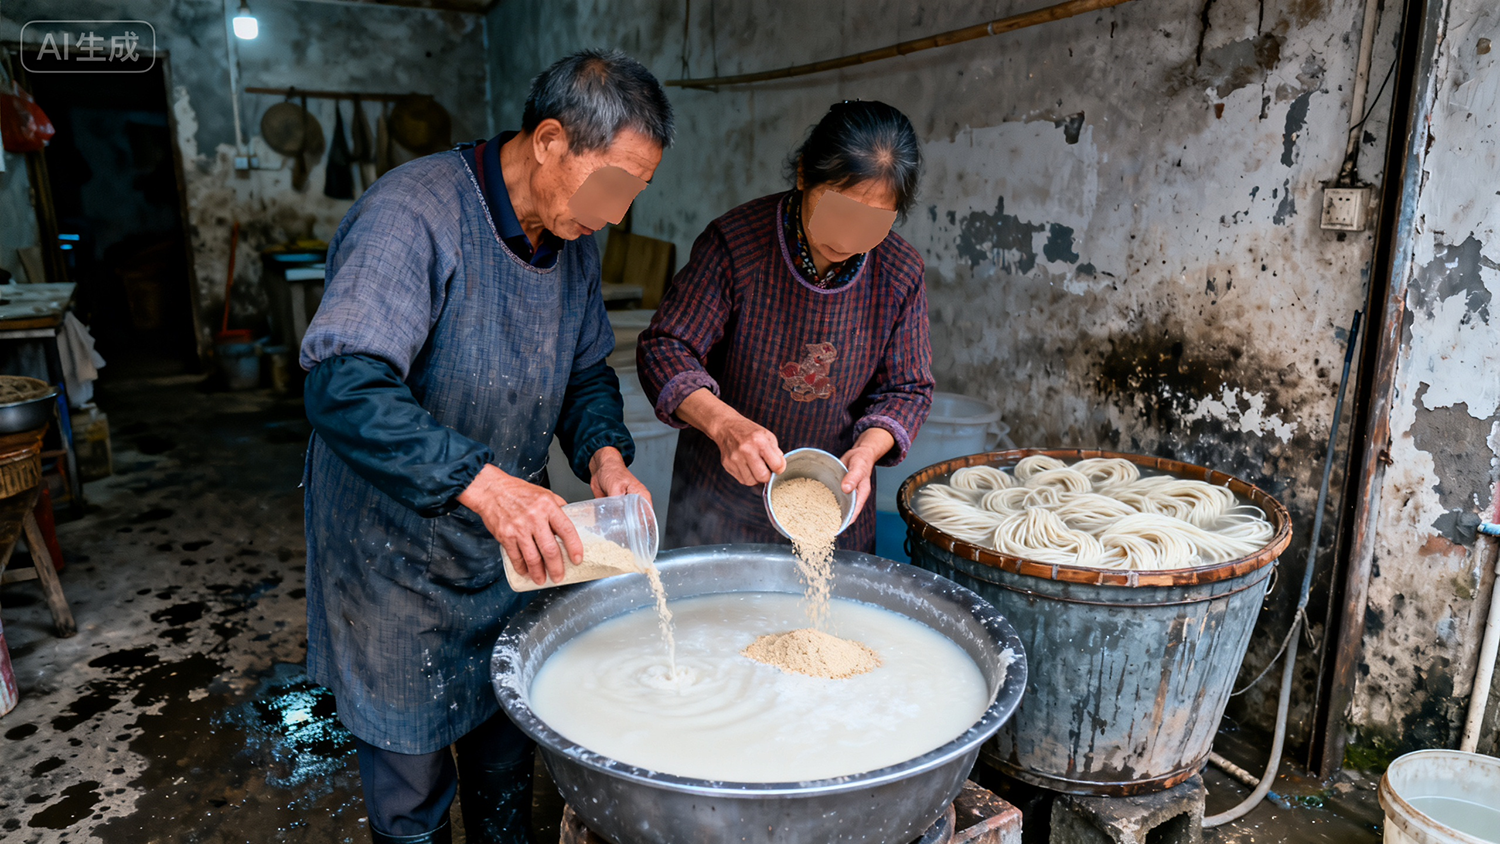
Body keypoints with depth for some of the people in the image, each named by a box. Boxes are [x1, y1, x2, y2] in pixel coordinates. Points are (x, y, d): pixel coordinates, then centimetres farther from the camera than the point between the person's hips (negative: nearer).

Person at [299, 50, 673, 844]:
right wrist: (480, 481, -44)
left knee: (507, 754, 23)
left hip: (511, 550, 7)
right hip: (398, 561, -6)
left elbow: (587, 372, 9)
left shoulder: (573, 242, 0)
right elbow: (344, 386, -35)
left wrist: (604, 454, -11)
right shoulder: (412, 214, -25)